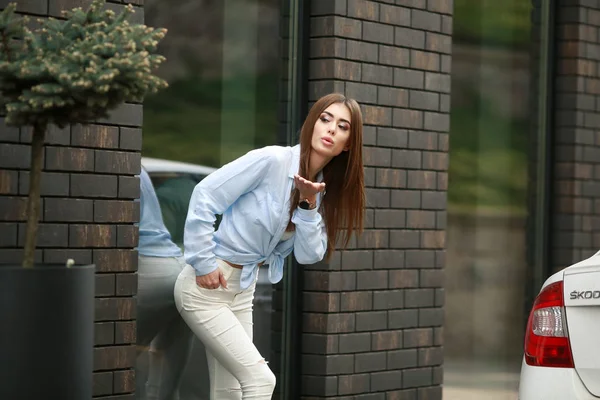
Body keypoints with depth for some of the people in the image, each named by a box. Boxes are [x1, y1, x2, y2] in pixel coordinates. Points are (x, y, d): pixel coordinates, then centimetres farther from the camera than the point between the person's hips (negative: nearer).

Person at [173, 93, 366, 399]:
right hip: (206, 286, -8)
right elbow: (205, 195, -20)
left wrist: (308, 205, -15)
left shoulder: (322, 190, 5)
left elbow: (309, 256, 0)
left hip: (243, 289, 8)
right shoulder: (272, 160, -18)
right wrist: (203, 264, -18)